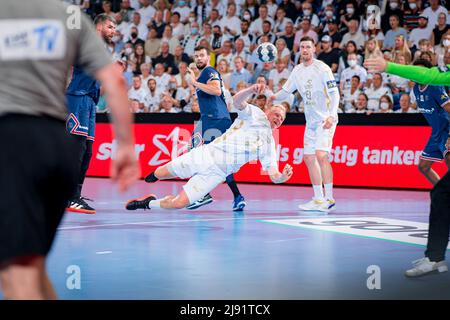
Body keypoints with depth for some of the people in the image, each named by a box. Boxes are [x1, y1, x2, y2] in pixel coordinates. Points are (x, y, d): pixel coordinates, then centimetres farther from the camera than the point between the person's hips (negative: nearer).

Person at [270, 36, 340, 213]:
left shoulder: (322, 68, -11)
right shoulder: (298, 71, 10)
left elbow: (334, 94, -15)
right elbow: (286, 91, 17)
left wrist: (331, 116, -27)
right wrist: (274, 96, -4)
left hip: (326, 120, -8)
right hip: (311, 121, 8)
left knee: (321, 155, -21)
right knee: (309, 158, 7)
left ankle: (329, 199, -16)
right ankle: (318, 199, 14)